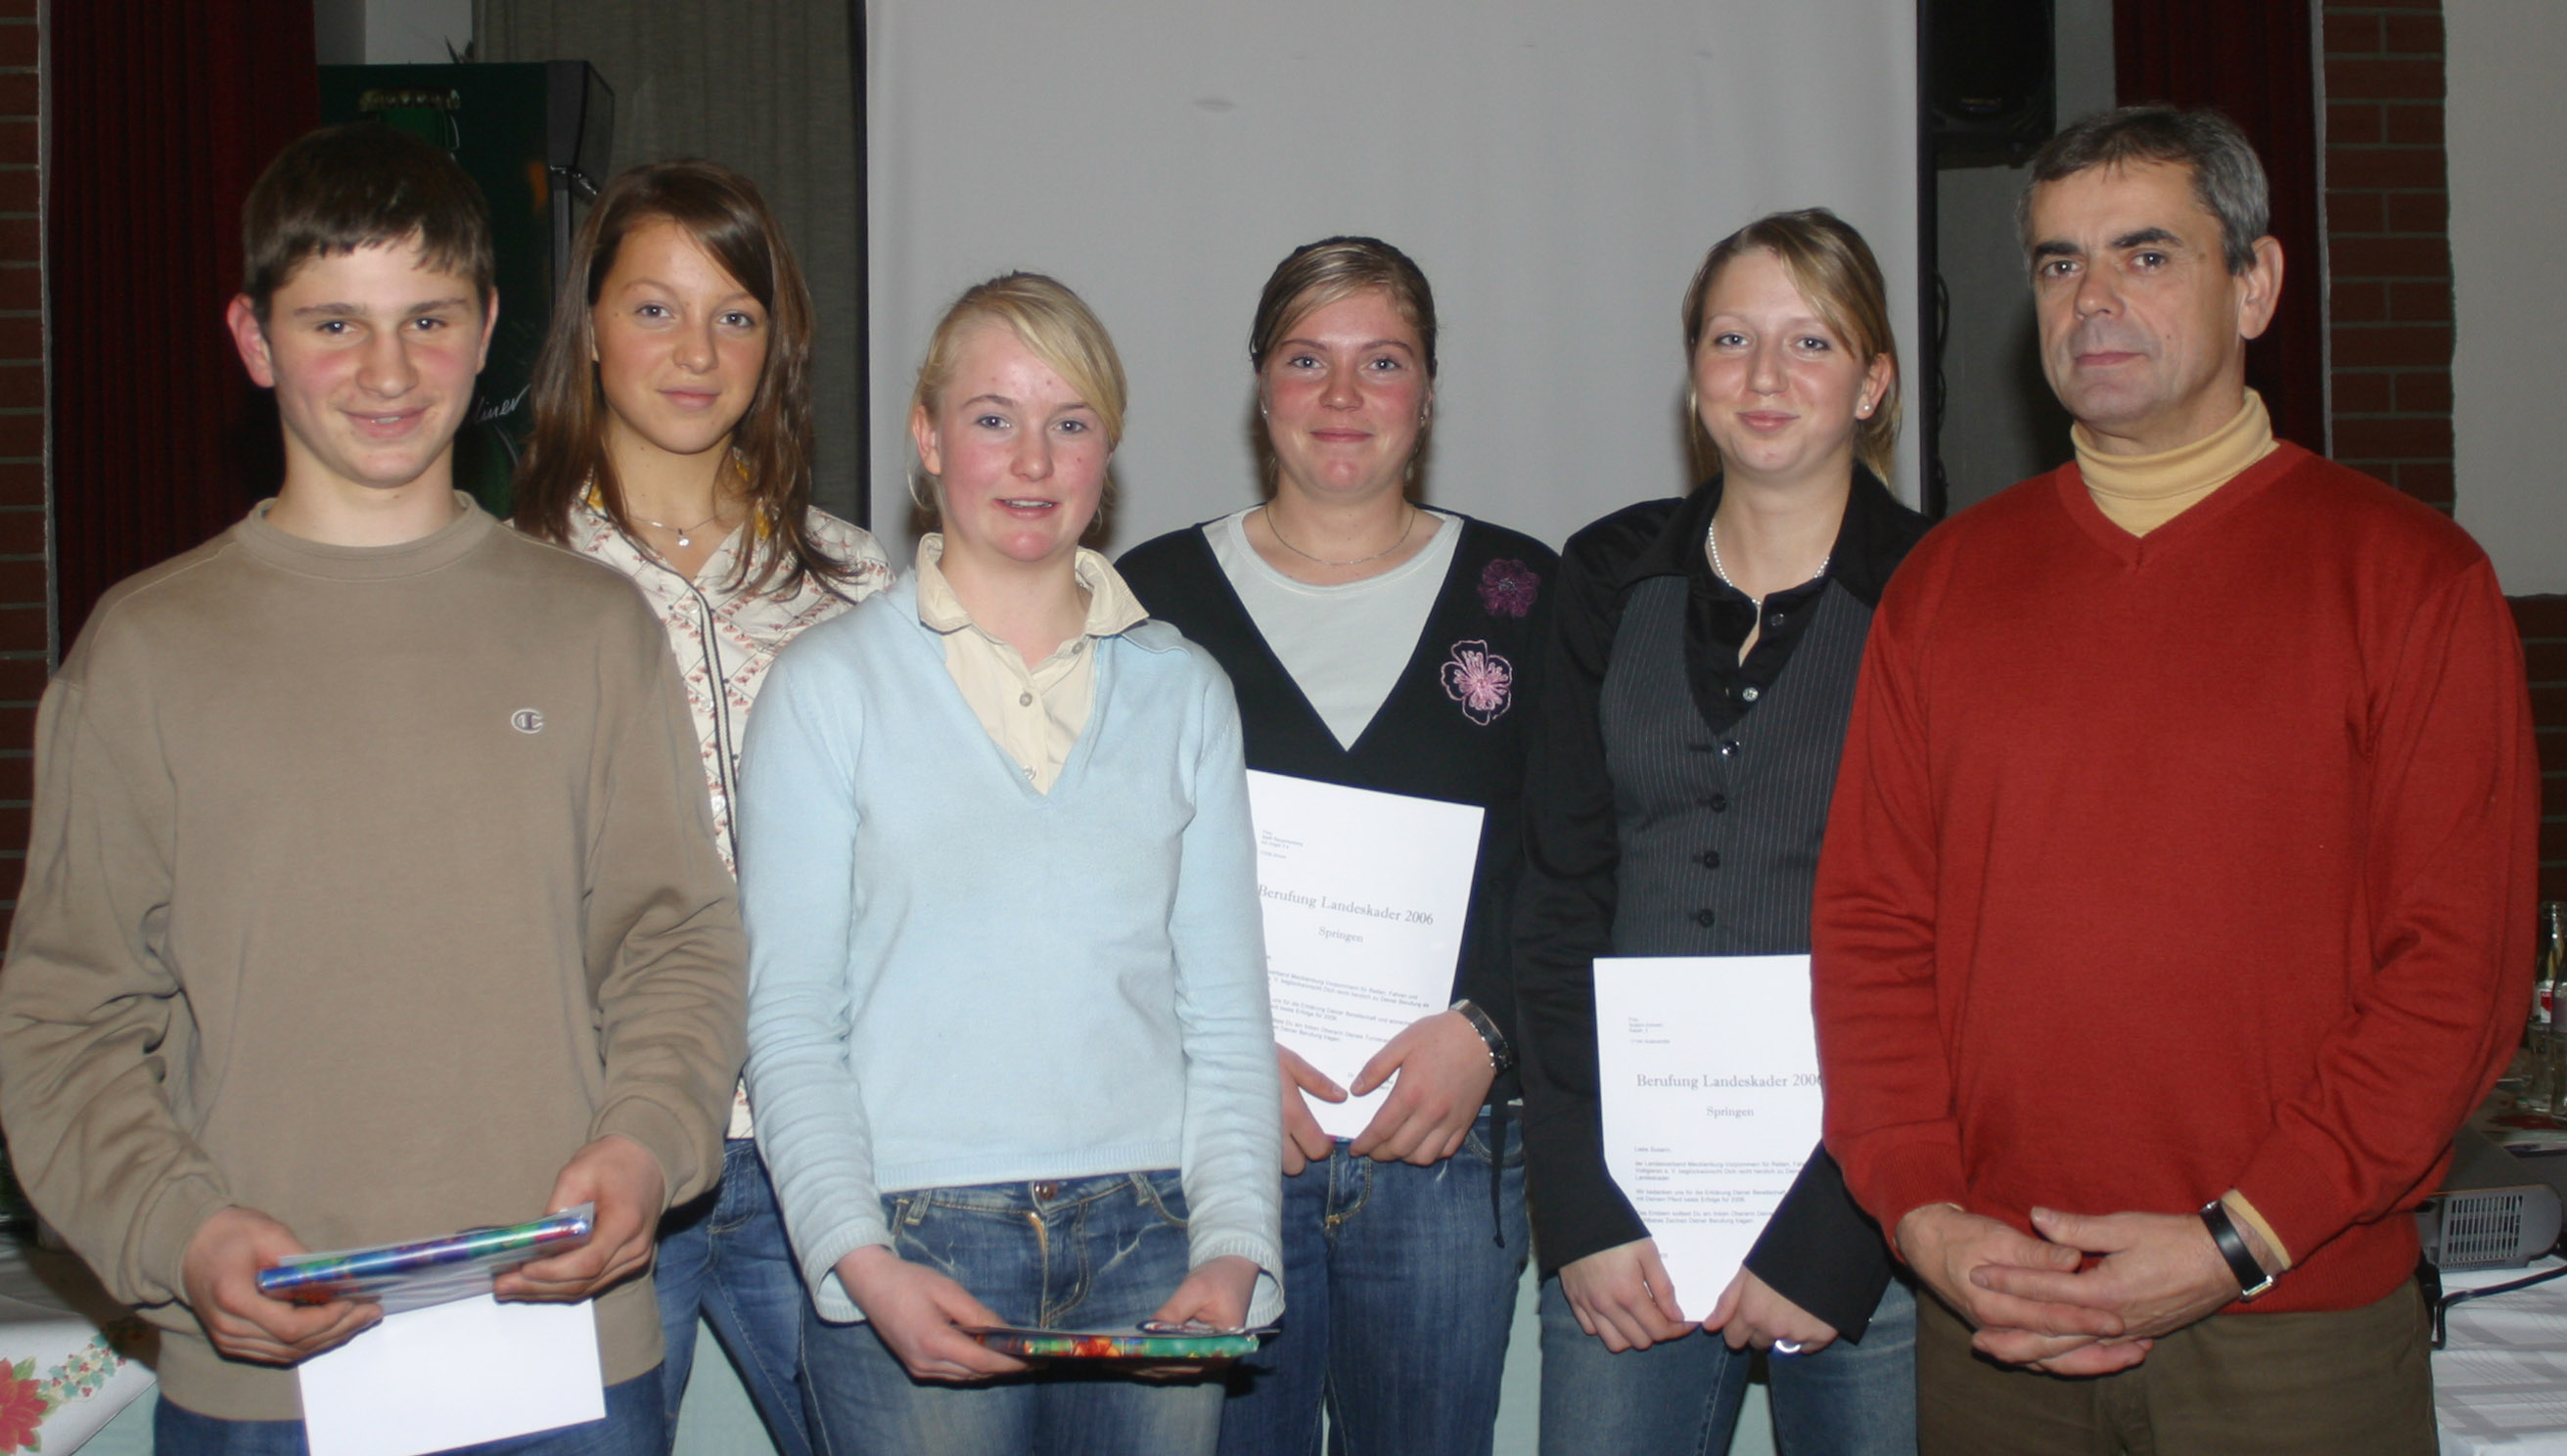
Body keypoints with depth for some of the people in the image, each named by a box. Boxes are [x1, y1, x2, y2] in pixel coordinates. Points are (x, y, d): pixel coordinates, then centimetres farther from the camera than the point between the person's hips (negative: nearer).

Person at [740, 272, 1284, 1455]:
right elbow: (790, 1022, 0)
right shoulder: (829, 684, 4)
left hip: (1147, 1243, 2)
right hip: (915, 1249, -2)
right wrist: (864, 1263, -12)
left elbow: (1226, 1011, 9)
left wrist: (1233, 1249, -3)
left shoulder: (1184, 690, 11)